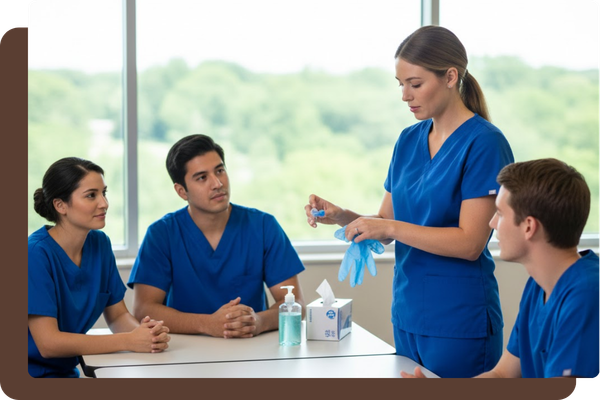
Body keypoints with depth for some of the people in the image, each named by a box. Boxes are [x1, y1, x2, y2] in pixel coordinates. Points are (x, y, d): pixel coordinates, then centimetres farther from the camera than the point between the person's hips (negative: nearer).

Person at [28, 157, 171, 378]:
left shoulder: (99, 243, 3)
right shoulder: (36, 254, -17)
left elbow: (117, 315, 7)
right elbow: (48, 343, -22)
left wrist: (146, 330, -16)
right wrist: (129, 341, -26)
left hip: (66, 371, 7)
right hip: (35, 371, -6)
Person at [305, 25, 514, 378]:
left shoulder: (483, 143, -12)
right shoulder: (409, 140, 9)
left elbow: (470, 243, -17)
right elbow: (386, 224, 11)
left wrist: (391, 227, -21)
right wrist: (341, 216, -7)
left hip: (459, 323, -6)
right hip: (407, 314, 7)